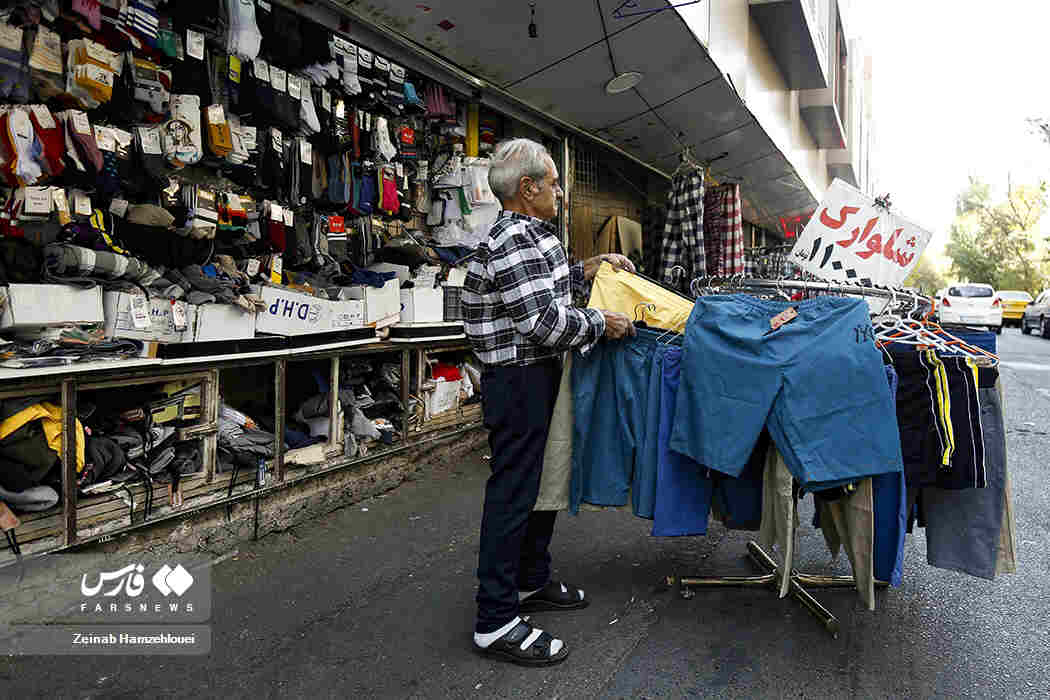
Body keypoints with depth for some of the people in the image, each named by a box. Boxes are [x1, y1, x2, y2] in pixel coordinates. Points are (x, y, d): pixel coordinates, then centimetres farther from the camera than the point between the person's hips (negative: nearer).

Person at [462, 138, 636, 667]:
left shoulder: (531, 235, 15)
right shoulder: (511, 241, -19)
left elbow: (551, 283, 29)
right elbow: (545, 321, -26)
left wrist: (593, 267, 15)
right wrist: (602, 324, -13)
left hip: (538, 377, 11)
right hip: (519, 381, -11)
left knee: (542, 480, 19)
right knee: (513, 492, -5)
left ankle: (532, 581, 35)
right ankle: (496, 621, 5)